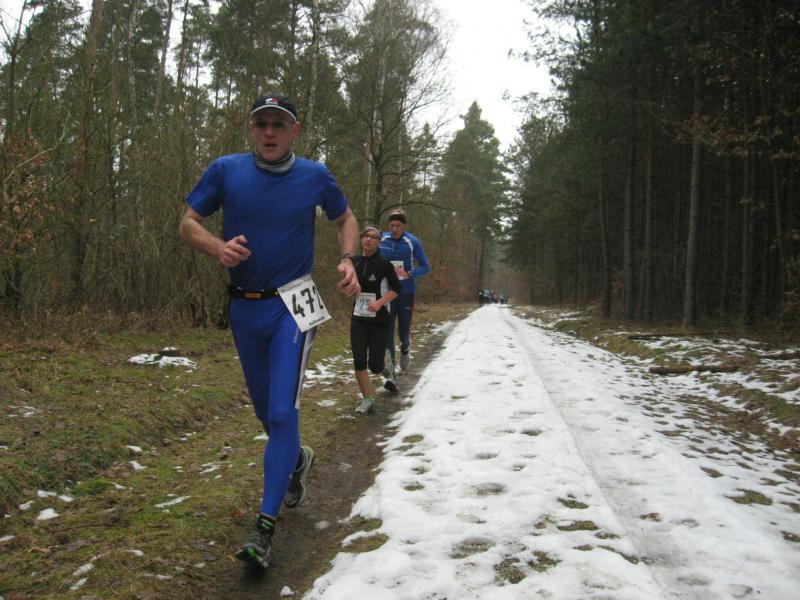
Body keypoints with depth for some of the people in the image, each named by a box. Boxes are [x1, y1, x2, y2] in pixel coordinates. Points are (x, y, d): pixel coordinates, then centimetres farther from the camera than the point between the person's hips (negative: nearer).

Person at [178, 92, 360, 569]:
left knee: (282, 413, -12)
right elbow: (189, 223, 2)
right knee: (265, 409, 18)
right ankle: (298, 459, 49)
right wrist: (218, 247, -19)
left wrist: (349, 260, -7)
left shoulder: (315, 176, -3)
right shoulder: (226, 171, -3)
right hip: (244, 309, 3)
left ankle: (266, 525, -3)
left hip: (292, 307, -3)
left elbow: (346, 218, 13)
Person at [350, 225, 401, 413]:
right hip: (358, 318, 4)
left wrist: (380, 302, -19)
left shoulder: (384, 263, -9)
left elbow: (396, 289, -8)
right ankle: (367, 401, 4)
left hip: (379, 319, -4)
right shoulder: (356, 262, 6)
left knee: (375, 366, 0)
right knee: (359, 361, -8)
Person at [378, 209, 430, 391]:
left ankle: (405, 349, 44)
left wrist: (408, 274, -20)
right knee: (387, 331, -8)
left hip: (406, 292, -1)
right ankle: (390, 375, -7)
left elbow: (426, 267, -3)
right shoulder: (382, 239, -1)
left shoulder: (412, 242, -7)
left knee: (404, 331, 7)